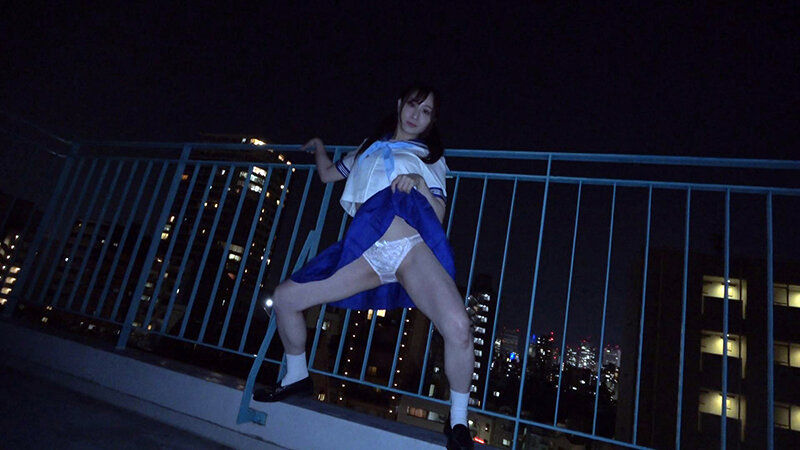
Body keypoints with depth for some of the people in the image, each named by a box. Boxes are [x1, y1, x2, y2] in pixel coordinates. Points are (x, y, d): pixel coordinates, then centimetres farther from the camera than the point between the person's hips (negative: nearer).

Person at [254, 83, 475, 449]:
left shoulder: (430, 157, 21)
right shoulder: (368, 148, 29)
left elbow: (438, 214, 10)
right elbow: (328, 174, 40)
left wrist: (419, 183, -7)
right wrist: (318, 146, 54)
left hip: (413, 249, -3)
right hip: (365, 252, 4)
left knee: (458, 326, -28)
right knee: (285, 297, 3)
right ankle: (297, 377, 28)